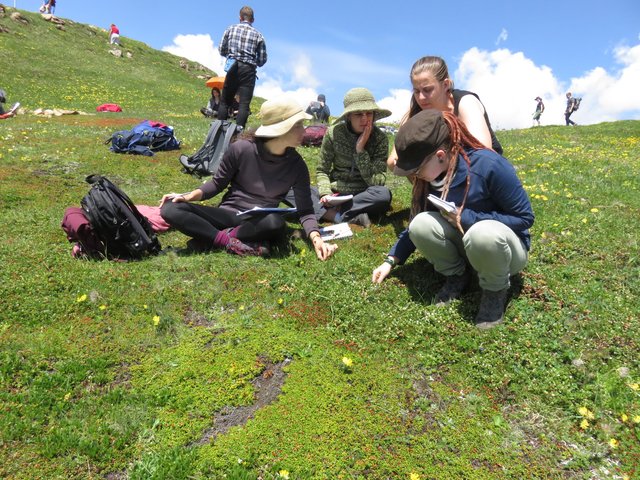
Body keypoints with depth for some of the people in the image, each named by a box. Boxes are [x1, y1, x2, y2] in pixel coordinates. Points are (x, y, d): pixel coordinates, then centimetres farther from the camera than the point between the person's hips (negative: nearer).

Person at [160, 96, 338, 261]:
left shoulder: (297, 165, -9)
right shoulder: (241, 149, -12)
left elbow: (305, 210, -10)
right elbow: (218, 183, 2)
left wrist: (316, 238, -29)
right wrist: (189, 196, -15)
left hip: (260, 222, 0)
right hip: (228, 214, 1)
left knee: (276, 222, -40)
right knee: (170, 209, -22)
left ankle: (227, 235, -19)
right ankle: (225, 241, -30)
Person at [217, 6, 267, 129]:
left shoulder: (230, 29, 7)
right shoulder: (258, 35, 4)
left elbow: (221, 51, 10)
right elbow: (262, 60, 5)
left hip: (232, 68, 2)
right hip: (248, 69, -2)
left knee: (225, 101, 10)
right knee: (244, 103, -3)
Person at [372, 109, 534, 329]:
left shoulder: (488, 165, -27)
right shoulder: (427, 177, -8)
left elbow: (524, 217, -19)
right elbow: (415, 225, 4)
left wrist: (466, 218, -25)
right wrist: (391, 261, -1)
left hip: (505, 246, -4)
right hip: (463, 241, 5)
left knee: (483, 234, -41)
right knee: (422, 225, -25)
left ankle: (496, 289, -9)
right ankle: (456, 275, 1)